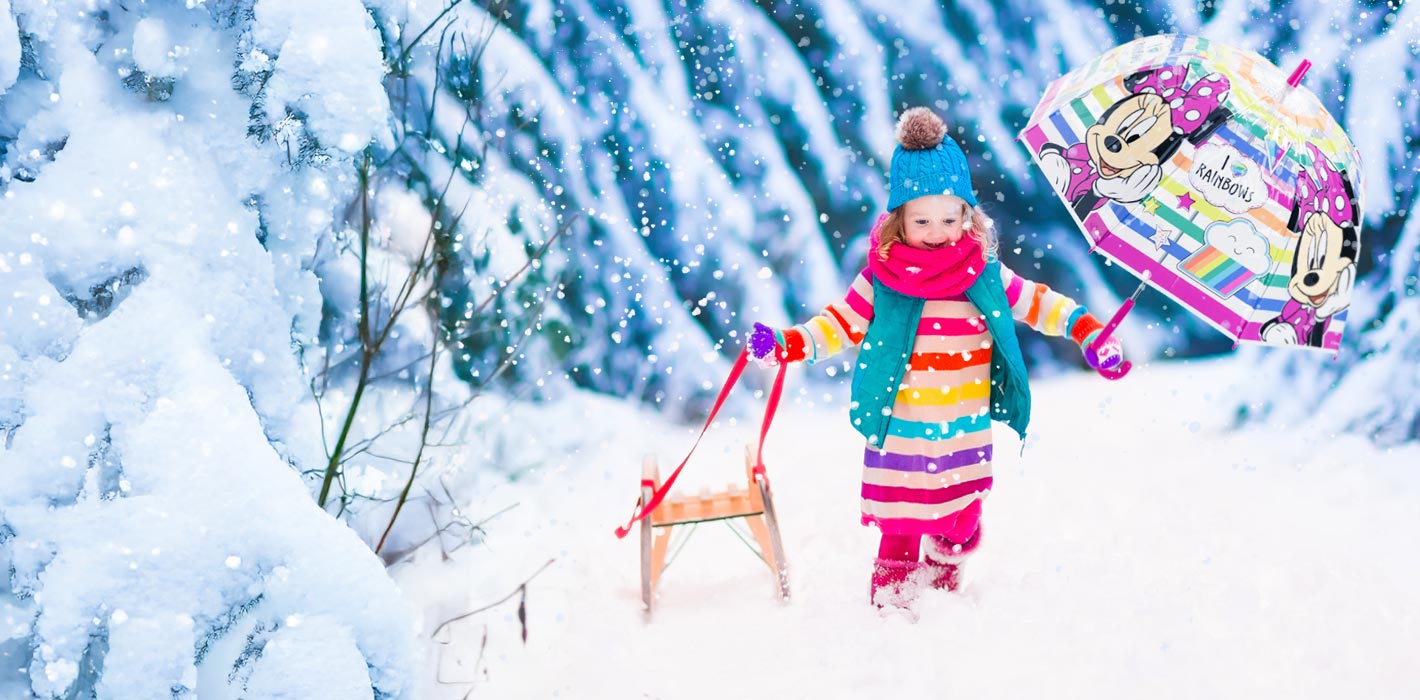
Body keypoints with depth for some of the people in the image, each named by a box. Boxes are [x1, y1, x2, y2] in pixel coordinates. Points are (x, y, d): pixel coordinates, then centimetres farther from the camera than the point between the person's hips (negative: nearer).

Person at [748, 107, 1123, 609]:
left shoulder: (985, 276, -1)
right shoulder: (881, 279, -6)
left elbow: (1039, 304, 8)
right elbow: (842, 323, -1)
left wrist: (1090, 334, -1)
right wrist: (784, 345, -13)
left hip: (965, 438, 3)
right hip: (899, 437, -2)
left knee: (961, 528, 13)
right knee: (899, 532, 1)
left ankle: (945, 592, 35)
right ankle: (890, 605, 17)